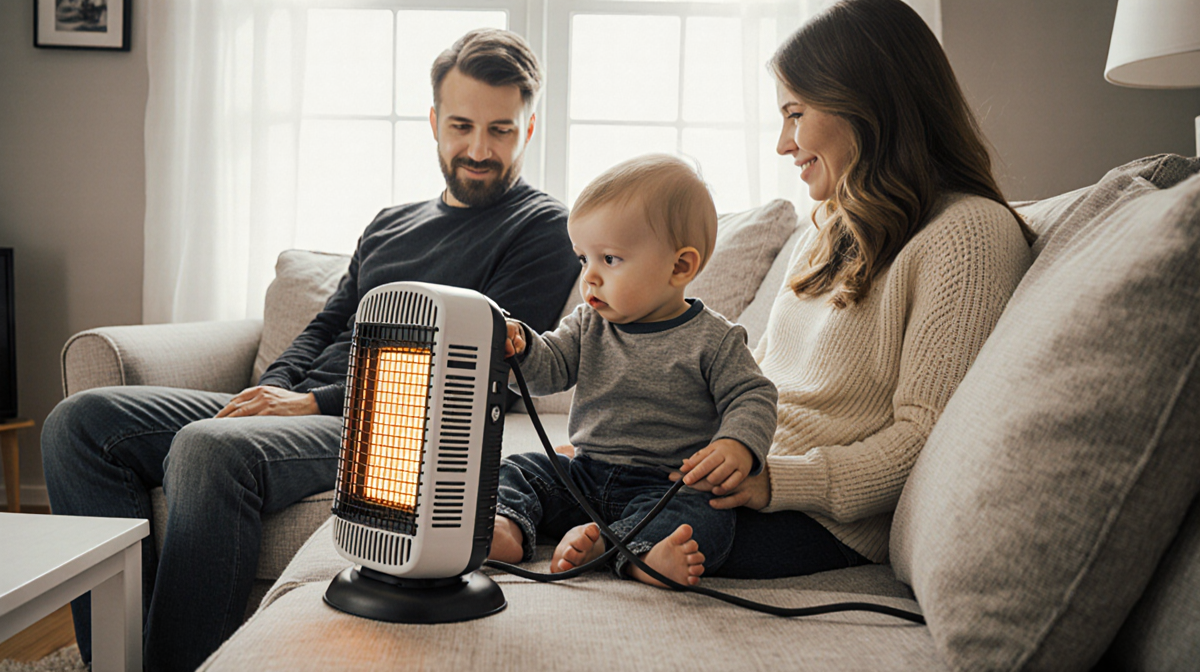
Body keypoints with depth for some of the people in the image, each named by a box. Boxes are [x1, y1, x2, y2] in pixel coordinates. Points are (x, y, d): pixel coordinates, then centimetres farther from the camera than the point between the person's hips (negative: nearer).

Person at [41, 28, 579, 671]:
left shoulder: (542, 228, 1)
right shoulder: (390, 224, 25)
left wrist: (316, 402, -14)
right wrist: (272, 391, 2)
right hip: (301, 409, 8)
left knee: (207, 447, -35)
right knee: (80, 420, -5)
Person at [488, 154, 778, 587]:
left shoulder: (712, 340, -7)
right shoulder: (587, 326, 7)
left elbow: (752, 399, -8)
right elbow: (550, 368, -1)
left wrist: (737, 446, -29)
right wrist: (520, 345, -24)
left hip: (668, 486, -5)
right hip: (584, 476, 5)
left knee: (704, 518, -33)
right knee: (515, 471, -3)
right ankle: (506, 527, -27)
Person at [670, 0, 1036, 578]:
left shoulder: (972, 234, -11)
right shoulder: (831, 231, 18)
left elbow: (929, 436, -18)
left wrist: (779, 482, -25)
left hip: (823, 518, -8)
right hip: (742, 476, 8)